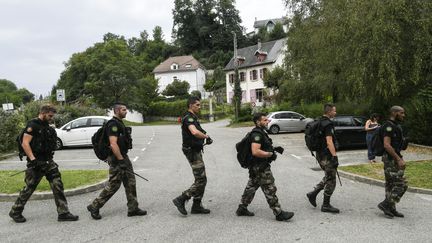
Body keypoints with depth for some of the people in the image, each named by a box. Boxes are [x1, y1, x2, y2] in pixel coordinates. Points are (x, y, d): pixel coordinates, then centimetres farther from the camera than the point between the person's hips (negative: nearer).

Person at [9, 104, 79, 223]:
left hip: (48, 162, 8)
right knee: (29, 187, 3)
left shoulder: (47, 127, 15)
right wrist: (33, 160, -24)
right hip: (36, 162, -7)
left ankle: (63, 213, 0)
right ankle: (15, 212, 22)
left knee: (58, 185, -1)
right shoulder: (32, 125, -10)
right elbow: (25, 143, -18)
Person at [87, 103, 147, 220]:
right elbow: (113, 144, -25)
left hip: (123, 157, 10)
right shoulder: (113, 124, -17)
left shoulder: (119, 123, 16)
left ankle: (133, 208, 15)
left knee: (130, 183, 9)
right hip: (117, 159, -10)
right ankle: (94, 207, 9)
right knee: (113, 185, -4)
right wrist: (121, 160, -24)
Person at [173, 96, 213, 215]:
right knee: (201, 180, -8)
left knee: (201, 180, 13)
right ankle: (180, 200, -2)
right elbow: (194, 132, -37)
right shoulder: (189, 118, -17)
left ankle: (197, 206, 20)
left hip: (196, 151, 10)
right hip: (193, 152, -10)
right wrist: (206, 136, -21)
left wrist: (204, 136, 8)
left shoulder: (193, 118, 16)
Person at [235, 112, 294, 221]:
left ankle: (242, 209, 25)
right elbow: (255, 151, -30)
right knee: (270, 190, -5)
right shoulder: (257, 134, -19)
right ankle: (279, 213, 2)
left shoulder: (260, 132, 15)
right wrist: (270, 154, -20)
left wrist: (274, 149, 11)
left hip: (256, 167, 11)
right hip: (260, 167, -11)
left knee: (251, 187, 16)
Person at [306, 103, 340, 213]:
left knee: (328, 177, 20)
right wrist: (335, 156, -25)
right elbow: (329, 142, -24)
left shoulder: (320, 122, 13)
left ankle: (313, 194, 19)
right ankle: (326, 205, 7)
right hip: (327, 155, -10)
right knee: (331, 180, 0)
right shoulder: (328, 124, -17)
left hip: (320, 154, 10)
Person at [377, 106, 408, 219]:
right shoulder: (389, 126, -16)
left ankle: (391, 209, 18)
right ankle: (386, 204, -3)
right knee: (401, 184, -9)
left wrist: (400, 158, 18)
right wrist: (399, 159, -23)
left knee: (391, 184, 12)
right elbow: (387, 145, -24)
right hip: (391, 159, -10)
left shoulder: (396, 126, 16)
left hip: (394, 158, 10)